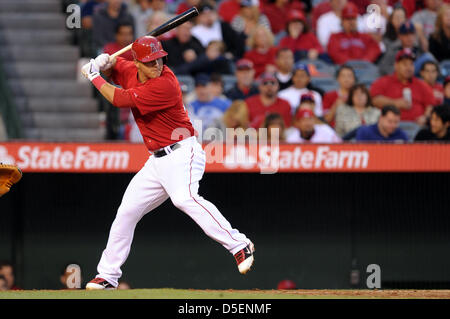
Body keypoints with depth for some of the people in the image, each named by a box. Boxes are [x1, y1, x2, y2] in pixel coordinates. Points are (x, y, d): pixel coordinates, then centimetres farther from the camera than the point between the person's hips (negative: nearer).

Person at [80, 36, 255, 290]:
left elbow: (119, 99, -18)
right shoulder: (132, 73, 5)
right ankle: (107, 276, 21)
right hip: (157, 161, 9)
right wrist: (102, 63, 2)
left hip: (182, 153, -9)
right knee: (127, 212, 10)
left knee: (184, 198, -35)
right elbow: (113, 67, 27)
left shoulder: (164, 84, -21)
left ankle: (239, 246, -39)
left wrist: (93, 77, -3)